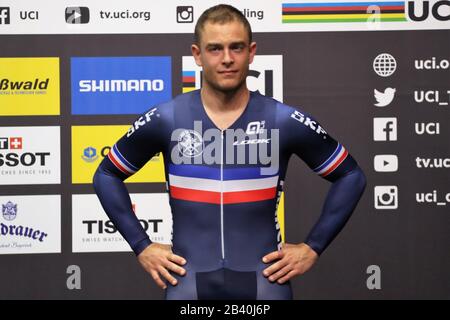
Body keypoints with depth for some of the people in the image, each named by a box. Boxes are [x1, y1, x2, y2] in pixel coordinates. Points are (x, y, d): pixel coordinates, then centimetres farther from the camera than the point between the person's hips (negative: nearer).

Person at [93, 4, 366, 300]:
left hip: (264, 279, 0)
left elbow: (350, 176, 8)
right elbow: (107, 175, 12)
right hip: (188, 280, 0)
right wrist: (141, 246, 4)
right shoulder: (164, 121, -1)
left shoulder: (286, 121, -2)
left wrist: (313, 247, 2)